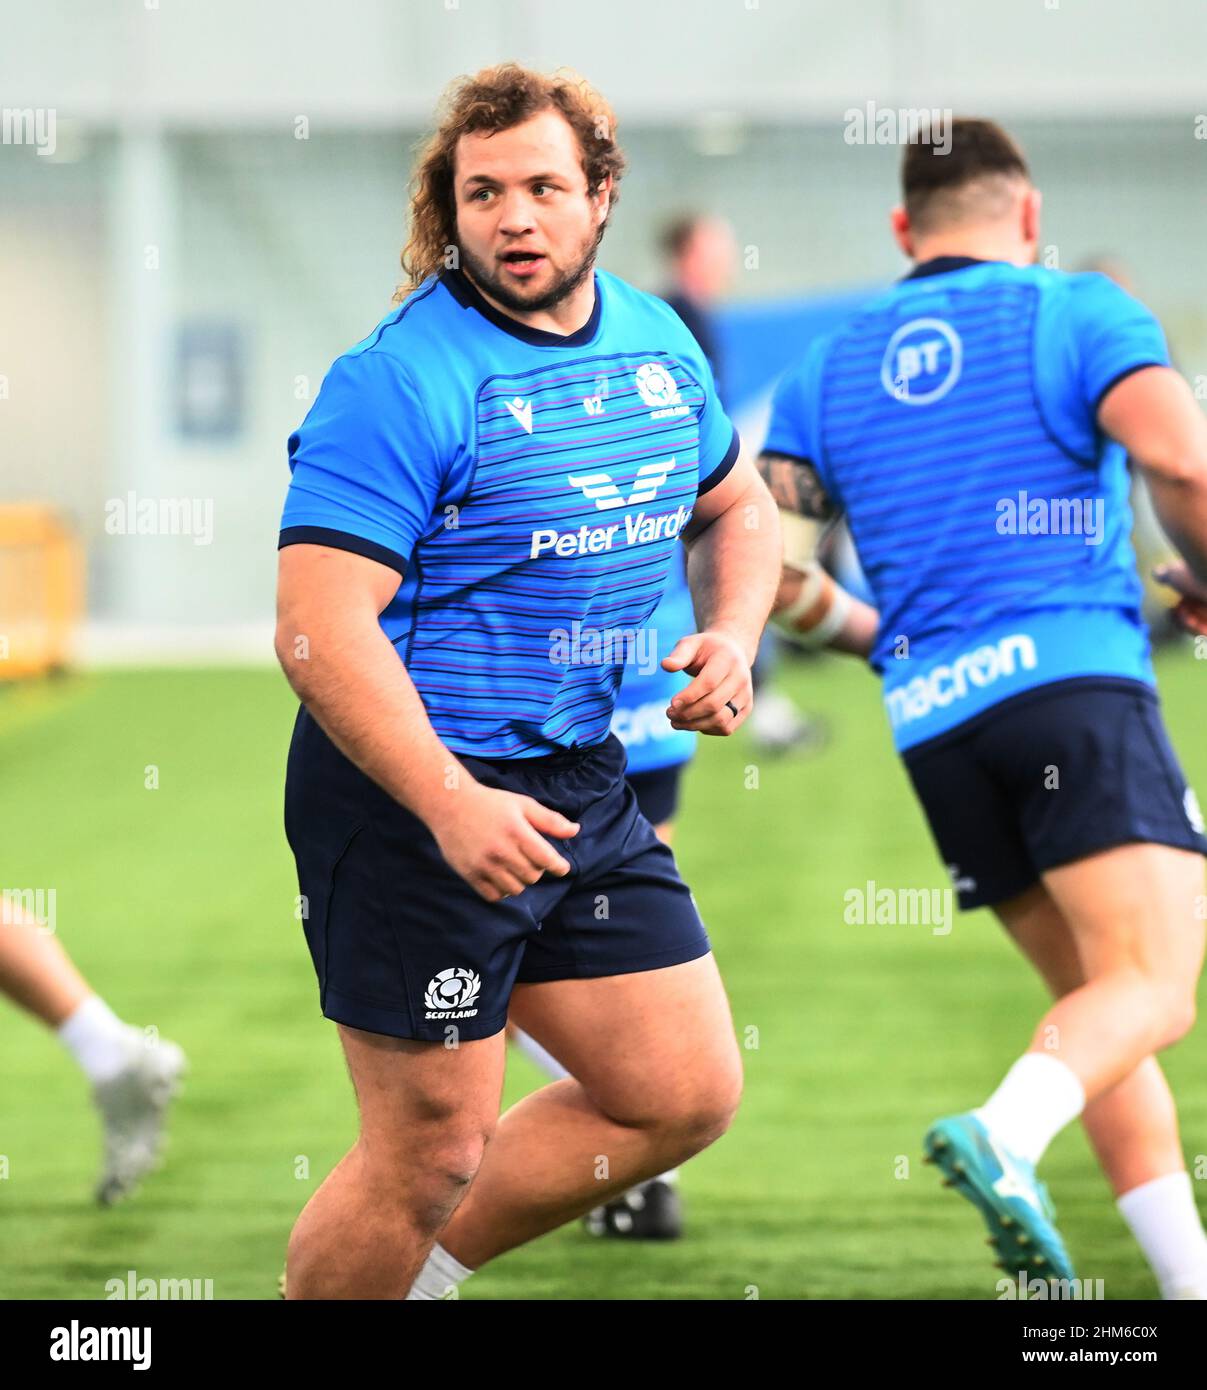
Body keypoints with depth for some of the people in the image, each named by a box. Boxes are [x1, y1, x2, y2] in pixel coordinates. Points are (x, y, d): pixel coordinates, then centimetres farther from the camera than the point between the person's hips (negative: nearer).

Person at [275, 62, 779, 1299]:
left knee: (686, 1094, 9)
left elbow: (736, 504, 25)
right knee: (431, 1146, -4)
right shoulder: (400, 381, -17)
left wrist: (730, 637, 4)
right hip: (410, 790, -8)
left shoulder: (659, 345, 7)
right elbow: (319, 630, -23)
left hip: (583, 783, 8)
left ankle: (424, 1266, 24)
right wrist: (451, 805, -31)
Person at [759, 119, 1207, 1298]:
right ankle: (1005, 1133, -42)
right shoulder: (1078, 315, 3)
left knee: (1093, 995, 13)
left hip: (932, 721, 6)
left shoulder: (827, 370, 17)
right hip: (1075, 680, -5)